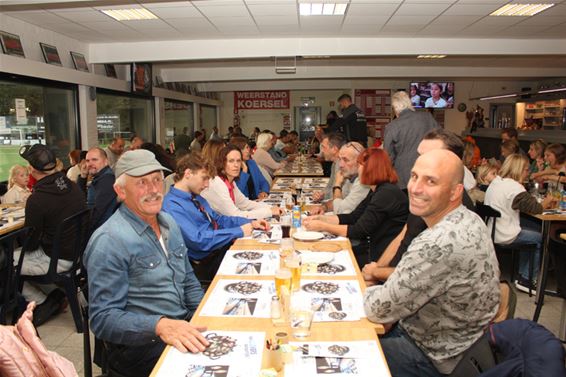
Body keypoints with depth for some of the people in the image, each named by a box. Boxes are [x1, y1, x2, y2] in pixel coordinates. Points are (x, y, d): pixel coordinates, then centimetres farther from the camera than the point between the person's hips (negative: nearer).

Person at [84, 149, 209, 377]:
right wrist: (160, 326, -30)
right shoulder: (109, 241, -15)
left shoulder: (169, 223, 9)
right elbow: (103, 318, -17)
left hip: (185, 327, 7)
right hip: (139, 343, -7)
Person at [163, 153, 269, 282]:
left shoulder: (195, 197, 10)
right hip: (206, 262, -8)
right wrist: (239, 232, -20)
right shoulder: (172, 205, -18)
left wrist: (250, 223, 6)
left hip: (222, 246, 9)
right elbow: (198, 240, -25)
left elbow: (217, 219, 18)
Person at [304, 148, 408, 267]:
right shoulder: (376, 191, 12)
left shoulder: (387, 194, -21)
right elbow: (353, 217, 10)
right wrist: (322, 218, -1)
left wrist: (322, 226, -15)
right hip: (375, 250, 8)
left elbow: (359, 231, -21)